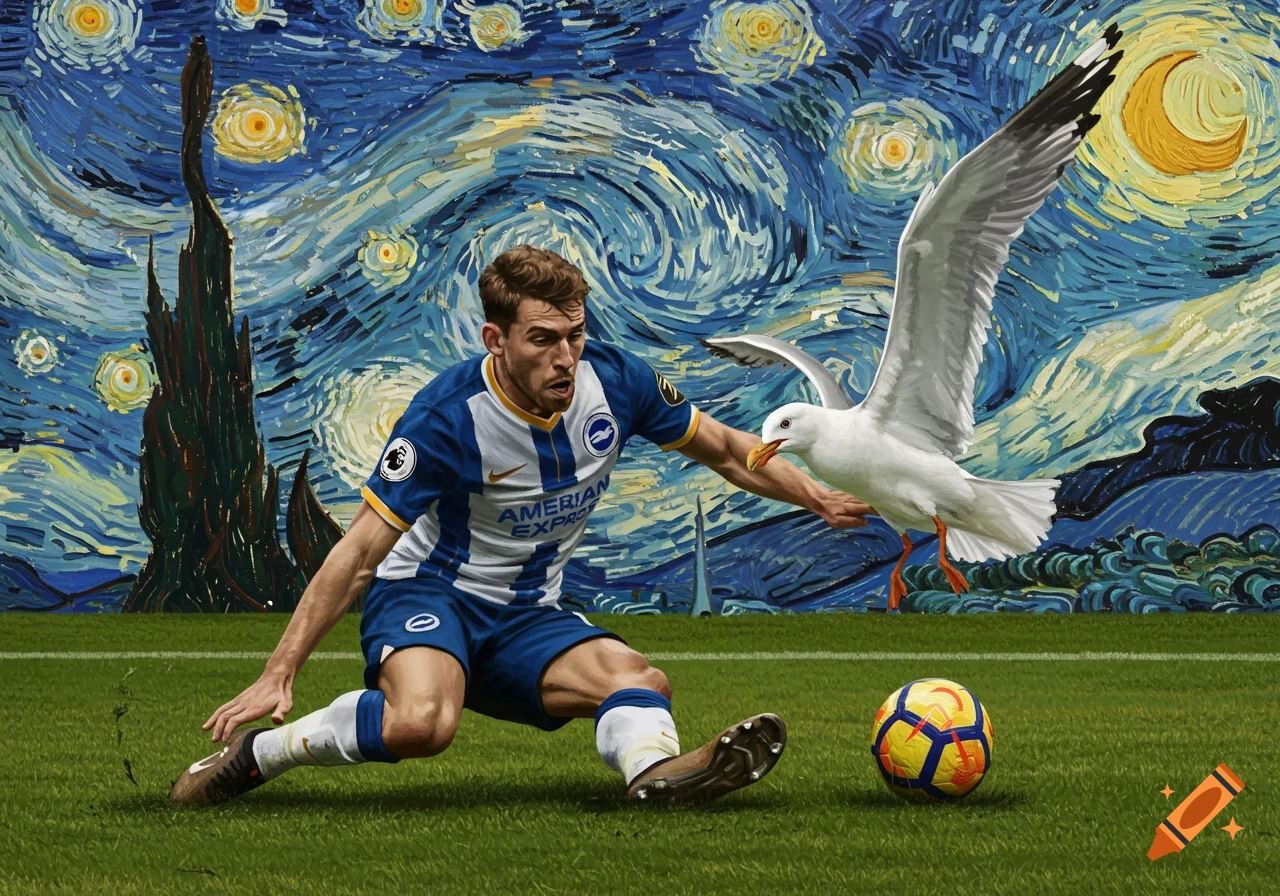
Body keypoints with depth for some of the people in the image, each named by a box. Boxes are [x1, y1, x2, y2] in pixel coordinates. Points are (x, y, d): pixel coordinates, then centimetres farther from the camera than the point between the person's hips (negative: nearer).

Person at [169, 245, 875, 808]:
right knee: (421, 723, -36)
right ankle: (255, 753, -18)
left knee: (642, 683, -19)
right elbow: (360, 552, -19)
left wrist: (817, 497, 1)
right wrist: (278, 674, -22)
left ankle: (654, 767, -50)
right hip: (426, 594, -6)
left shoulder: (615, 382, -9)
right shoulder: (447, 417, -23)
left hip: (525, 618, 6)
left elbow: (724, 449, 11)